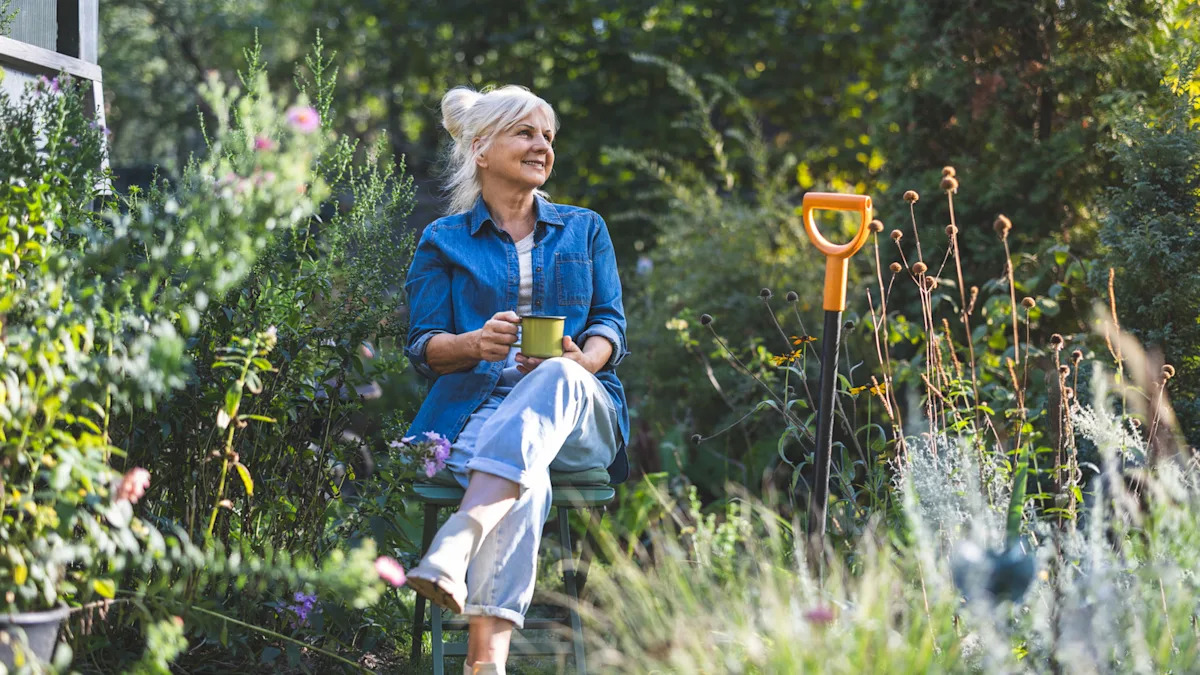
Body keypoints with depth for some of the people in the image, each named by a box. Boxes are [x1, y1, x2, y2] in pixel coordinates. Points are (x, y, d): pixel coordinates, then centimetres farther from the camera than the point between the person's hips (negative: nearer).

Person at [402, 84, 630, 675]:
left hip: (577, 414, 1)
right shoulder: (443, 242, 17)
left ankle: (453, 549, -58)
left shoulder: (584, 230, 23)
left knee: (557, 377, -40)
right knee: (527, 482, -40)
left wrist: (582, 359, -14)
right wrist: (476, 344, -16)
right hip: (477, 407, -1)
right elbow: (423, 347, 8)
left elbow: (610, 323, 12)